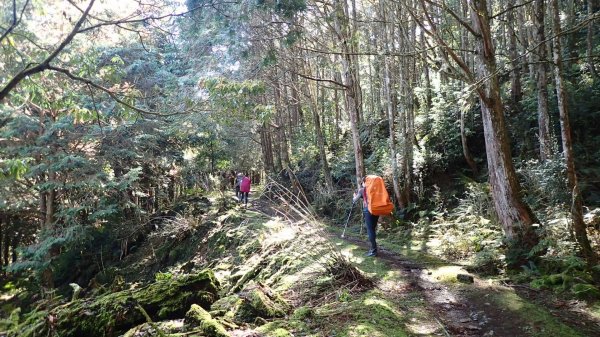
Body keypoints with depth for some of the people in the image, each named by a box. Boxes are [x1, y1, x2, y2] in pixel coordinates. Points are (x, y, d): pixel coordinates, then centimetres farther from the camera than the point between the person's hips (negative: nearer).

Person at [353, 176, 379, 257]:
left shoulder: (362, 190, 3)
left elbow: (354, 200, 11)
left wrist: (355, 195, 30)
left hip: (368, 210, -5)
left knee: (370, 230, -3)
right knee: (372, 229, 14)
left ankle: (374, 250, -5)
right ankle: (373, 248, 20)